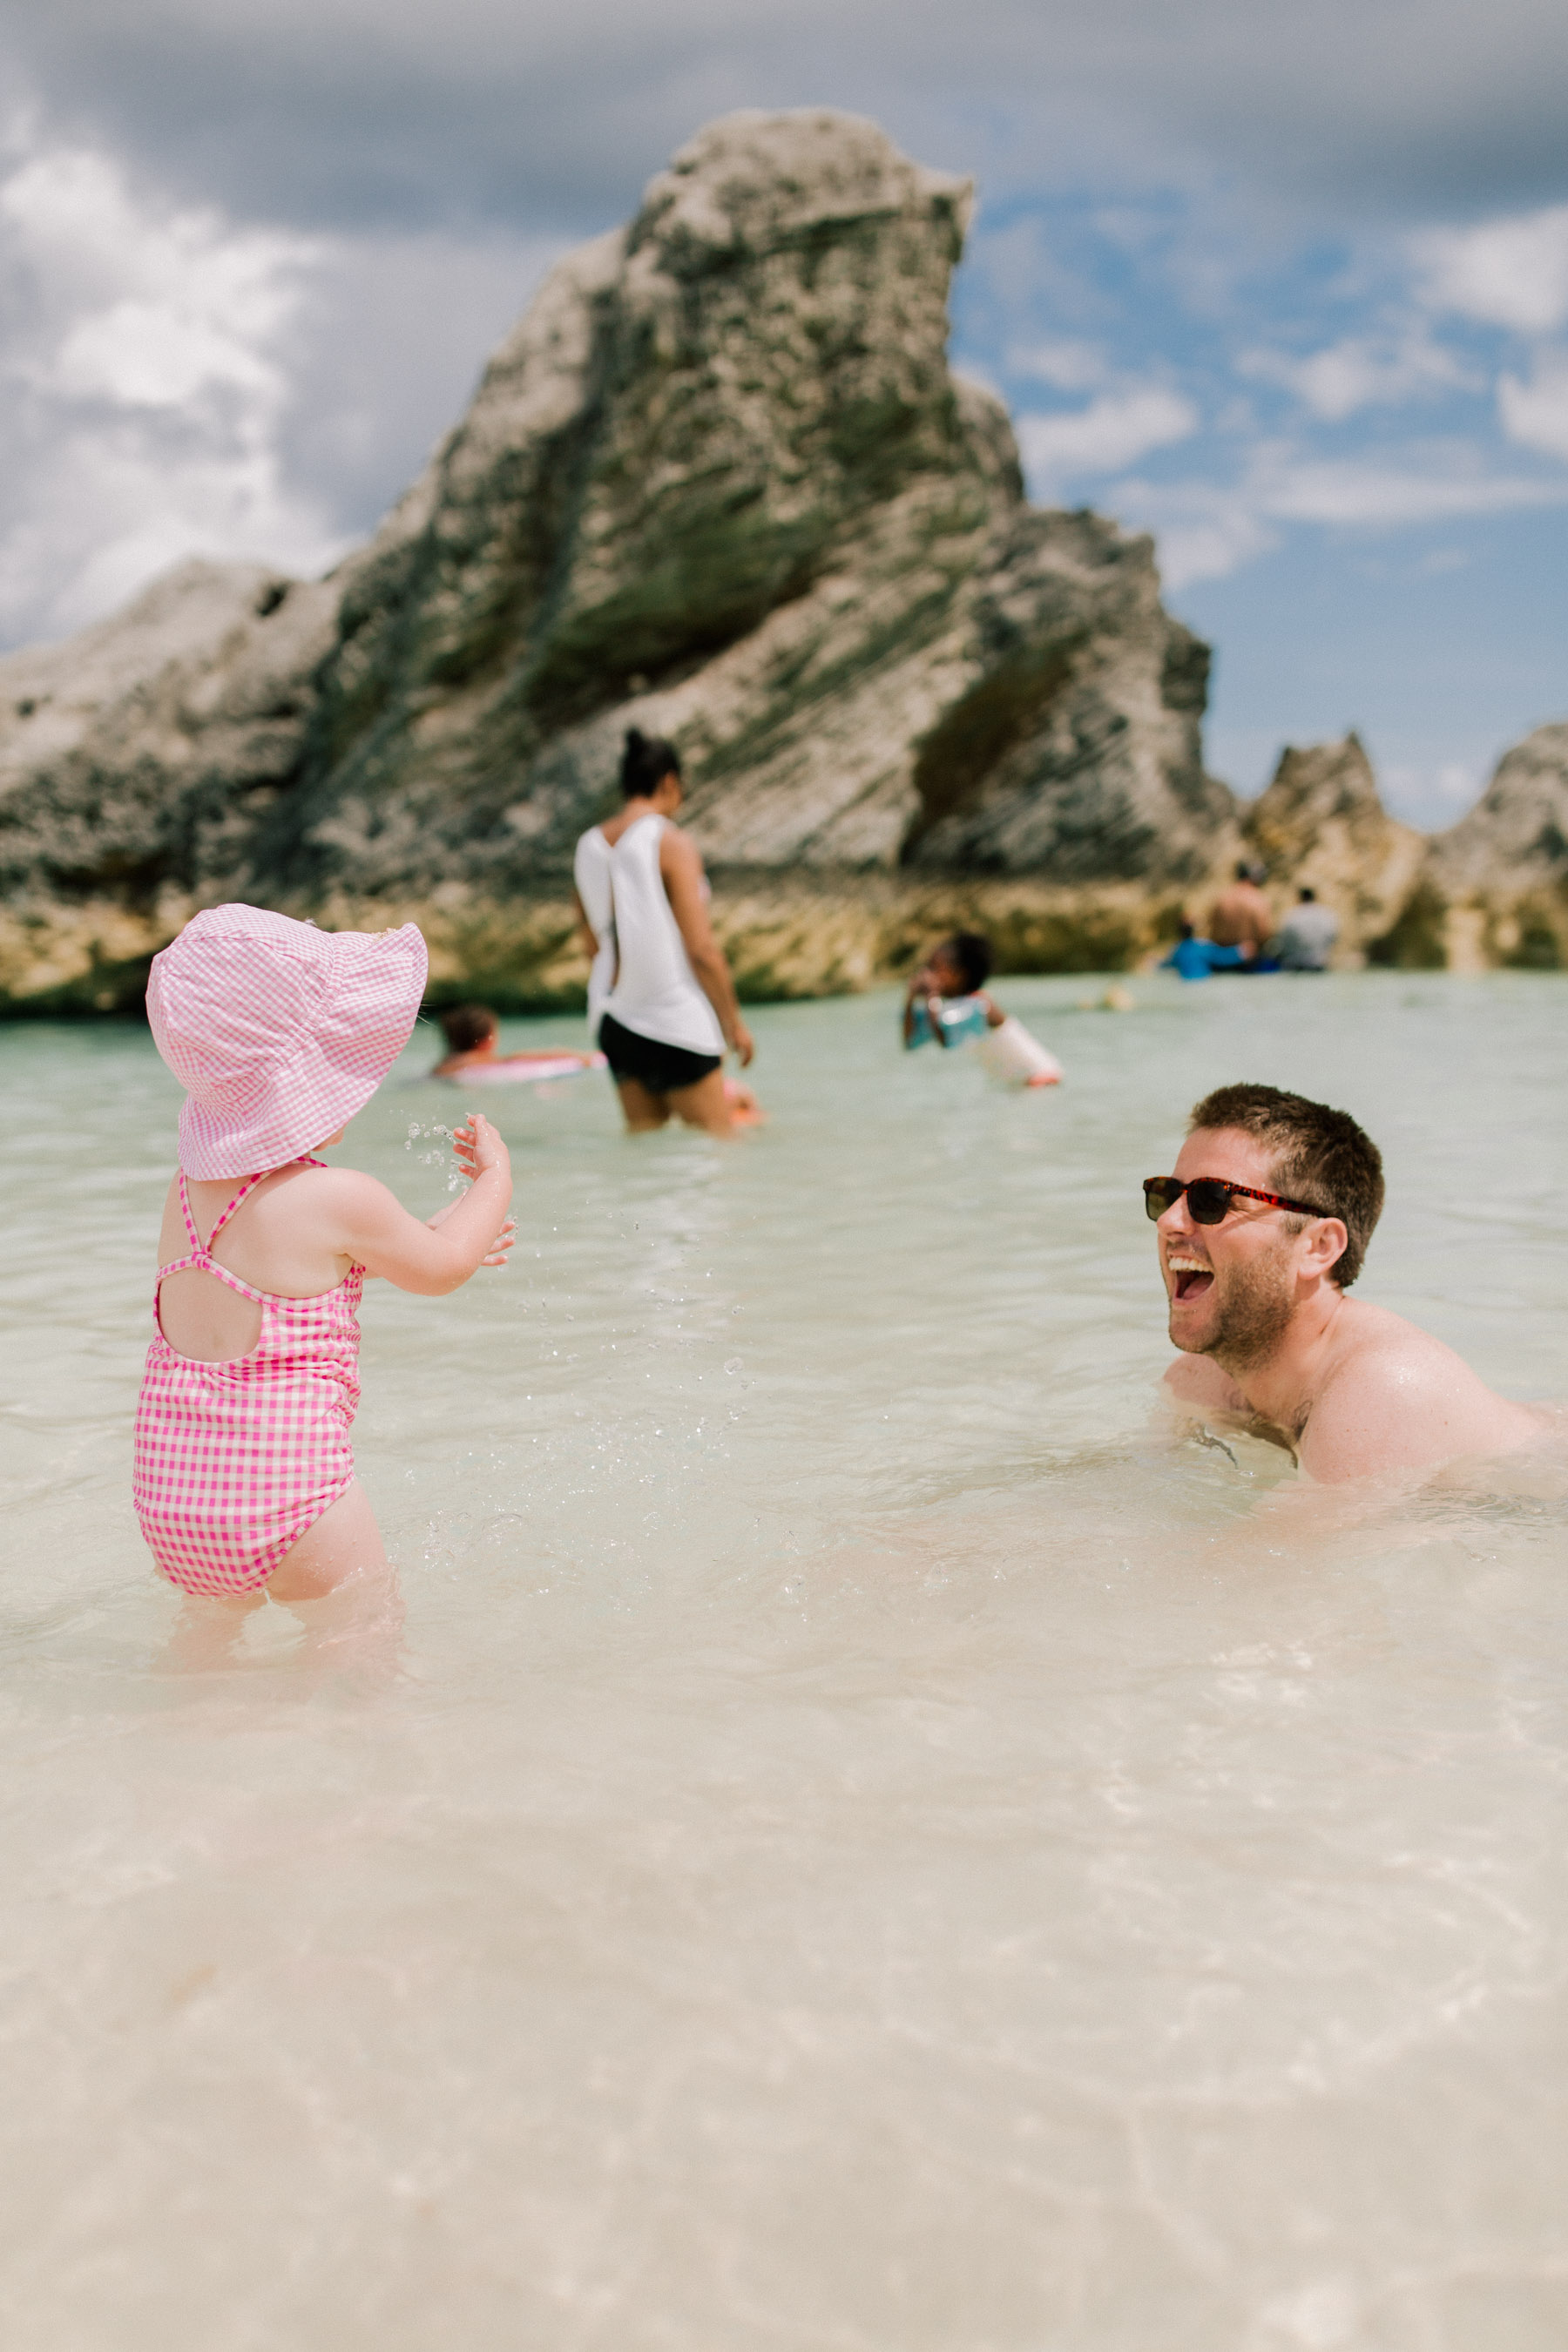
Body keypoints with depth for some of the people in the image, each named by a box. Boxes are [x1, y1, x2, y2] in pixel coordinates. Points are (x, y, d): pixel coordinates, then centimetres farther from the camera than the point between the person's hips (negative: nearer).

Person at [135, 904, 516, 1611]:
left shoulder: (189, 1185, 7)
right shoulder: (338, 1199, -15)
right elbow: (440, 1272, 3)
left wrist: (439, 1235, 29)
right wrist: (494, 1178, 19)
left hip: (166, 1493, 7)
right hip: (283, 1492, -7)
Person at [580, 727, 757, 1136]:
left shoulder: (590, 846, 9)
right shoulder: (670, 842, -11)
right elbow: (701, 948, -14)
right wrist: (734, 1023, -4)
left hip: (617, 1023, 7)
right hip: (677, 1023, -7)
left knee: (643, 1131, 11)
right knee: (716, 1140, 1)